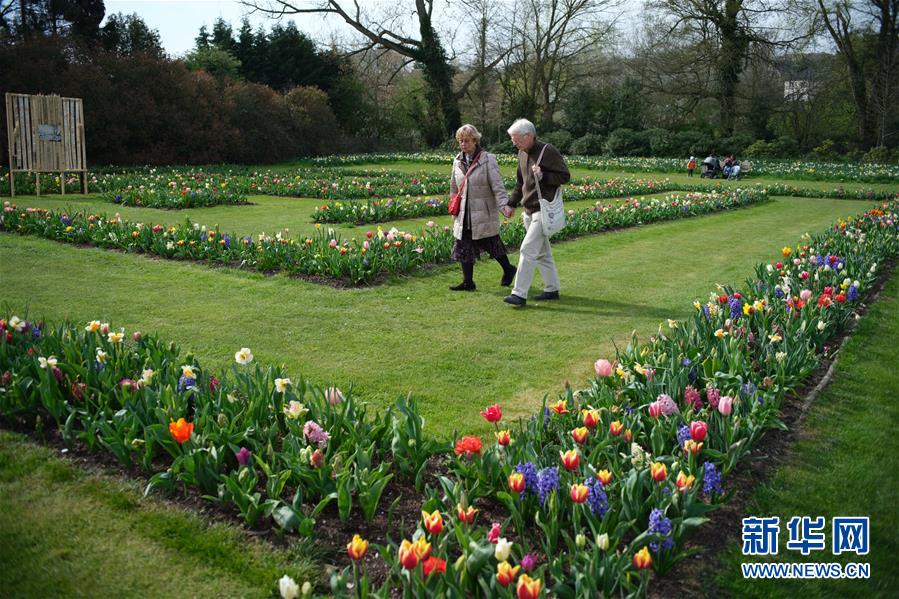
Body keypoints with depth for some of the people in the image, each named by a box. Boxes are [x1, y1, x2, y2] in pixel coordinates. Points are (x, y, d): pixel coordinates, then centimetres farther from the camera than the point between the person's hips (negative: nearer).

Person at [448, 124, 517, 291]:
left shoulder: (488, 160, -9)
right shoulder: (457, 161, 8)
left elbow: (497, 185, -15)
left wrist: (504, 205, -28)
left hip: (484, 213, -5)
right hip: (464, 215, 5)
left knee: (491, 243, 6)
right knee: (464, 246, 5)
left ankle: (508, 270, 30)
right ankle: (468, 282, 14)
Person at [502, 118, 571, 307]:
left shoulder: (548, 151, -13)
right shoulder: (522, 153, 11)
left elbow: (565, 176, -10)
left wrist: (543, 176, -23)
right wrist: (511, 204, 17)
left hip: (543, 210, -8)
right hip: (528, 210, 8)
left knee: (528, 250, -13)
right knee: (542, 252, 14)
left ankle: (519, 293, -12)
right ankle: (552, 289, 24)